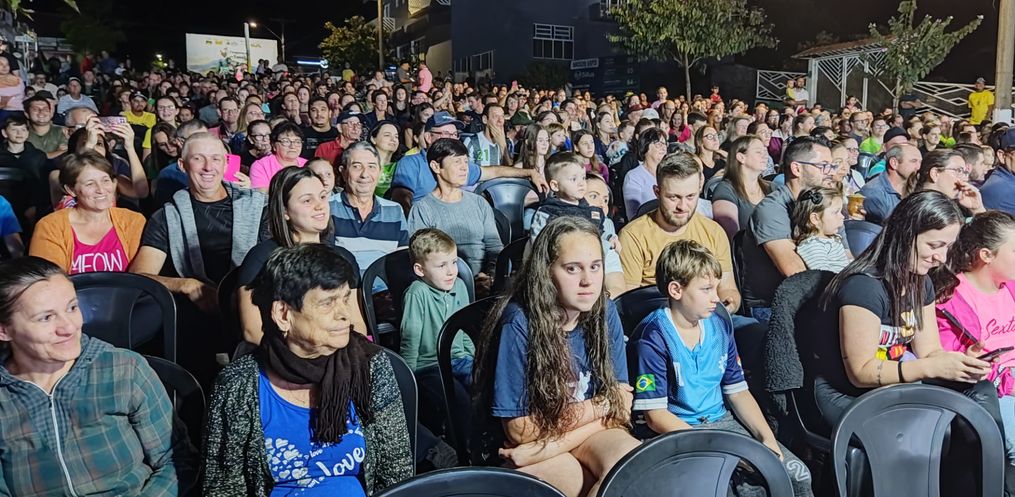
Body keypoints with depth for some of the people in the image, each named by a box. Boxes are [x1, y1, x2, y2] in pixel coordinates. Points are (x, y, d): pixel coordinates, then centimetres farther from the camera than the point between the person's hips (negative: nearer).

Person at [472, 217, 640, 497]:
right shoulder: (519, 324, -19)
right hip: (523, 443, -4)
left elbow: (621, 404, -5)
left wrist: (547, 448, -18)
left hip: (590, 433, 4)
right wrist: (601, 405, -7)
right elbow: (520, 430, -14)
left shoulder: (605, 312, -6)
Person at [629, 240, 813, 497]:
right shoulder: (653, 337, -15)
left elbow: (738, 392, 11)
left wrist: (767, 438, -4)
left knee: (798, 474, -6)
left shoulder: (720, 326, 6)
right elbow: (656, 416, -16)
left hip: (722, 422, 7)